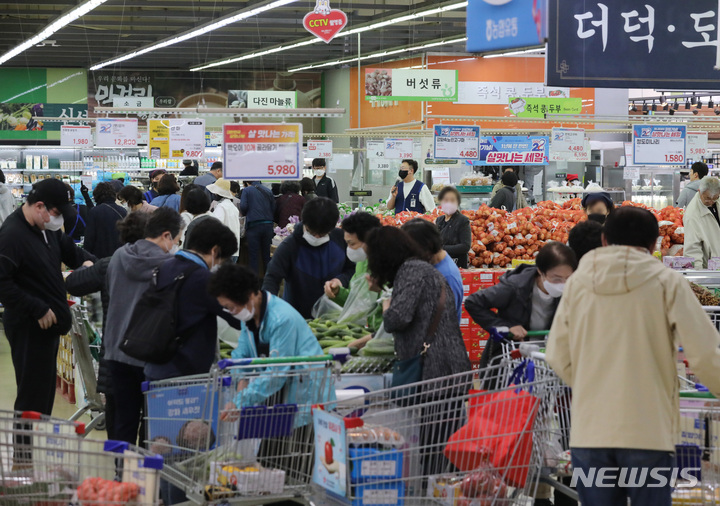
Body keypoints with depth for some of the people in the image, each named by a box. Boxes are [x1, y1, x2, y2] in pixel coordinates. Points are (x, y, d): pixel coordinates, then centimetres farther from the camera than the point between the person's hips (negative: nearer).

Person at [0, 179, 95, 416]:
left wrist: (86, 260, 2)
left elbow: (68, 248, 25)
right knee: (33, 397, -6)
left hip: (48, 324, 10)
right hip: (29, 327, -10)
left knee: (46, 389, 17)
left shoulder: (47, 228, 9)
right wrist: (38, 310, -23)